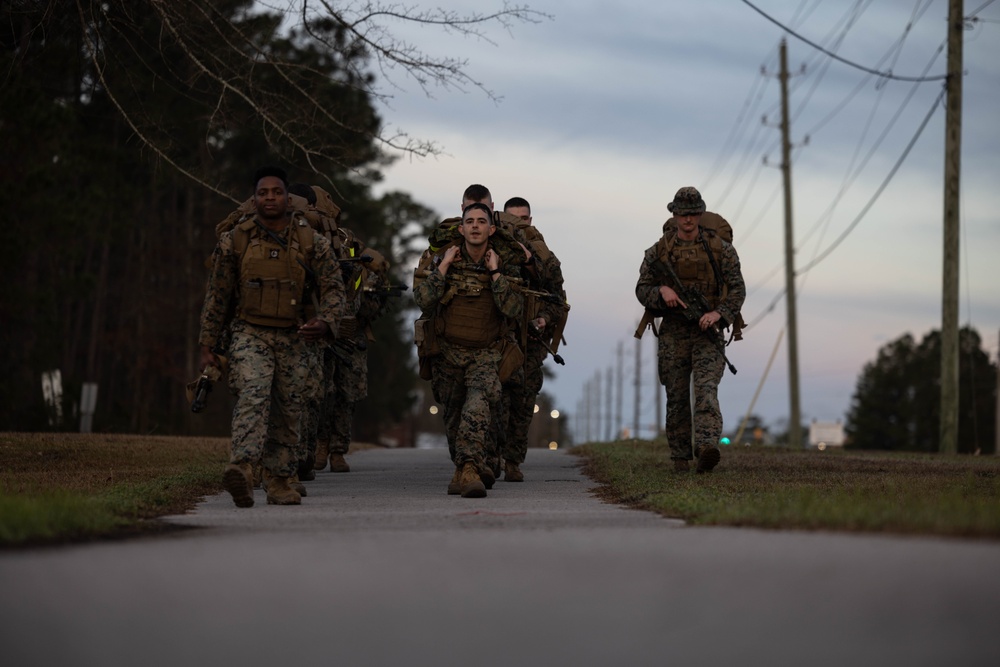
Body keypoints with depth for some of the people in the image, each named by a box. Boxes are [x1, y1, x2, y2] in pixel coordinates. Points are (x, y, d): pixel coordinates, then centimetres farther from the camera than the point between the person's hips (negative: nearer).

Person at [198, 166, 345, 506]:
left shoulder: (311, 242, 5)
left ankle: (279, 482, 17)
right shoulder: (234, 241, 4)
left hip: (295, 339, 2)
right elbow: (216, 296, 8)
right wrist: (207, 345, 5)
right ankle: (241, 469, -40)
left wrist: (326, 321, -17)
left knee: (288, 412, 6)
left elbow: (332, 287, 4)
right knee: (253, 396, -25)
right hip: (250, 334, -2)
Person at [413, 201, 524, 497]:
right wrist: (444, 266, -17)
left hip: (487, 353, -2)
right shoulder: (444, 258, -4)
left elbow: (513, 310, -18)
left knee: (478, 407, -27)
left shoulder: (506, 266, -5)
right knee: (453, 416, 15)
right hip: (448, 350, 2)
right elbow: (422, 300, -15)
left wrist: (495, 272, -19)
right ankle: (462, 467, 37)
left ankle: (469, 470, -35)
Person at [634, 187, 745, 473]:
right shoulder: (658, 251, 5)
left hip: (708, 331, -2)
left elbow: (737, 289, 1)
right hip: (673, 332, 2)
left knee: (706, 389, -18)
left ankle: (707, 448, -34)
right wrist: (661, 292, -15)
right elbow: (642, 289, 7)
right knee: (677, 397, 5)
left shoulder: (720, 249, 3)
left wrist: (718, 314, -16)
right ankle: (680, 458, 14)